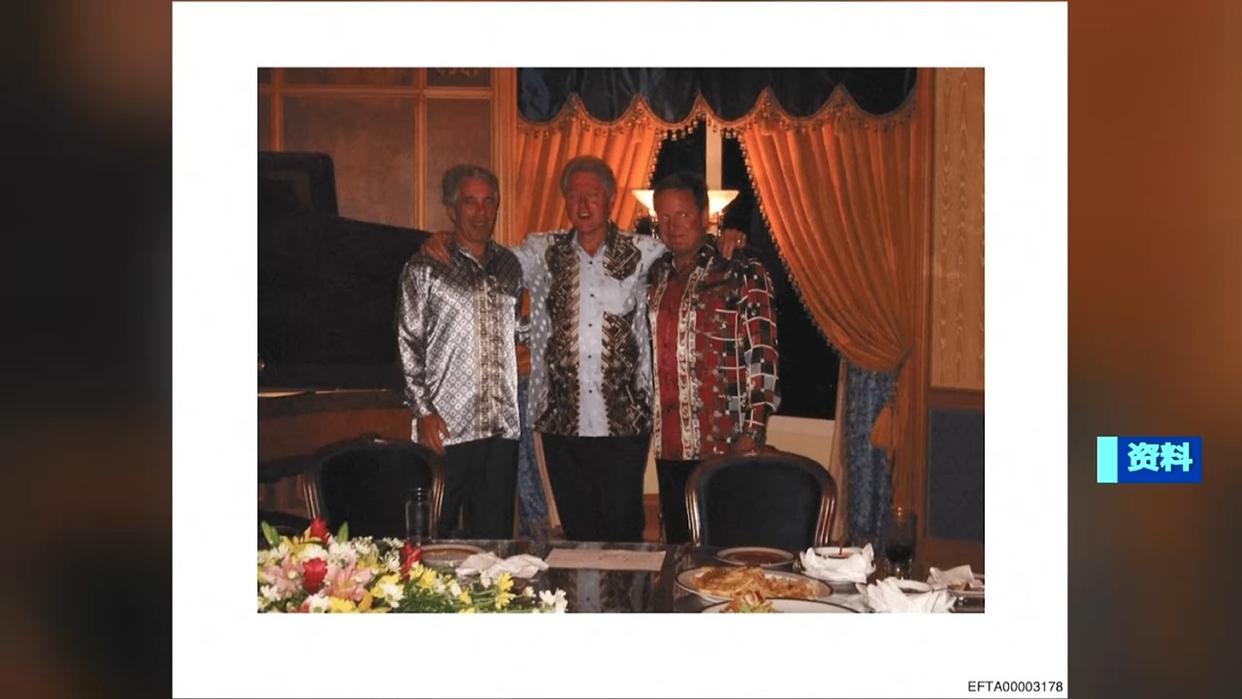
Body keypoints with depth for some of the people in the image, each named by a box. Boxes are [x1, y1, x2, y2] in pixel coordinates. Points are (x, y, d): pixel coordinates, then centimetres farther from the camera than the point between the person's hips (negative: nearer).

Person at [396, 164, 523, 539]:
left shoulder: (510, 266, 13)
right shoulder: (425, 268, 0)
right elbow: (409, 344, -3)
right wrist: (423, 410, -9)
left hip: (503, 426, 4)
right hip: (447, 425, -4)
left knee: (495, 533, 9)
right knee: (439, 536, 2)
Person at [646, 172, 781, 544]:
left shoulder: (743, 275, -5)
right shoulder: (655, 278, 12)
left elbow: (763, 358, -9)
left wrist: (750, 435, -14)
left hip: (725, 444, -5)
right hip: (669, 445, 5)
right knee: (678, 545, 14)